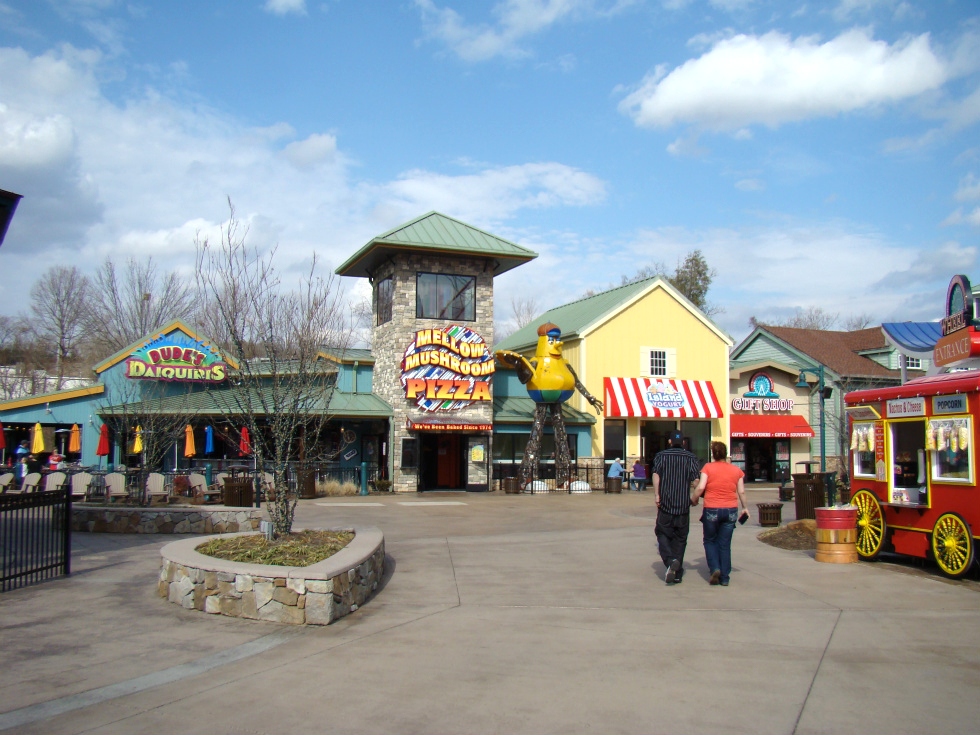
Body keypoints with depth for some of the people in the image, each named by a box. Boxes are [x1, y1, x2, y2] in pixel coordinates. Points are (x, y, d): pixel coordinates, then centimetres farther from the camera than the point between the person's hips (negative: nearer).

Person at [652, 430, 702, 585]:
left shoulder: (661, 456, 3)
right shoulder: (691, 458, 3)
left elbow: (656, 475, -10)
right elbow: (696, 480, -5)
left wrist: (656, 495, -10)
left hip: (665, 503, -1)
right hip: (684, 504, 1)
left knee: (663, 534, 7)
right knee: (680, 538, 9)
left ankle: (670, 561, -18)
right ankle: (677, 572, 9)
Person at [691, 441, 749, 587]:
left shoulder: (708, 467, -5)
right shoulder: (736, 470, 5)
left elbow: (700, 488, -13)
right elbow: (741, 492, 7)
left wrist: (693, 499, 3)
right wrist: (745, 508, 20)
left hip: (712, 509, -2)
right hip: (731, 510, 3)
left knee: (710, 541, 15)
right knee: (725, 544, 9)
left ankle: (715, 568, -3)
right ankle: (724, 577, 10)